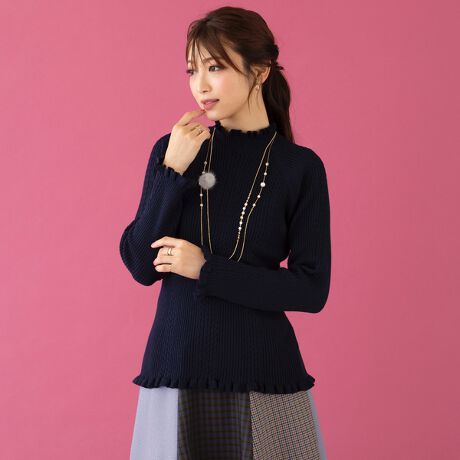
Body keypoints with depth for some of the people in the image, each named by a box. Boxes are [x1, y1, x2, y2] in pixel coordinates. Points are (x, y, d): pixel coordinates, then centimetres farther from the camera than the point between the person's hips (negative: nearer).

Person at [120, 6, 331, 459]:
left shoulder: (300, 166, -5)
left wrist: (206, 269, -15)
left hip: (263, 371, -1)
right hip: (176, 364, 2)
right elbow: (141, 266, -4)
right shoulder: (173, 149, 1)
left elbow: (312, 290, -8)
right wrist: (173, 173, -14)